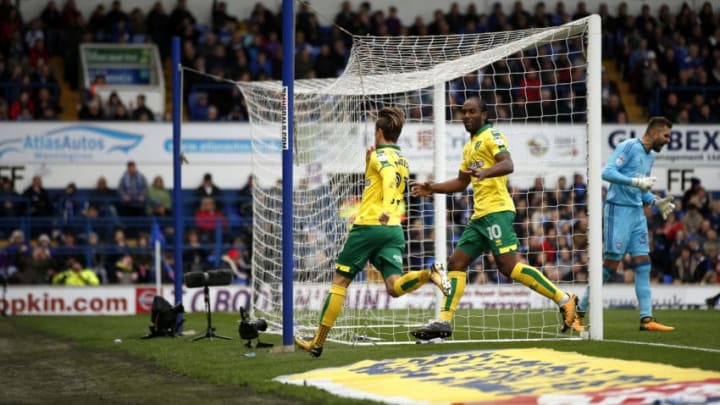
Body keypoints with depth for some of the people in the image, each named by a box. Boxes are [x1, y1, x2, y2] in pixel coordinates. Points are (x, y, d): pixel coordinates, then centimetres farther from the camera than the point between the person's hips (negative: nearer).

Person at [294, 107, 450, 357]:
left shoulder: (381, 155, -4)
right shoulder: (403, 162, 21)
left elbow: (389, 177, -26)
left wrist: (386, 209, -39)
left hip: (369, 225, -6)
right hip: (394, 230, 7)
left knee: (340, 281, 3)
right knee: (394, 287, -7)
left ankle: (318, 343, 7)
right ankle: (429, 274, -35)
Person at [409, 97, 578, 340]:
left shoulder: (491, 136, -3)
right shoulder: (470, 146, 24)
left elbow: (508, 165, -20)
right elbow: (461, 183, 35)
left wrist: (485, 172, -38)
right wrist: (432, 189, 24)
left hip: (496, 211, -9)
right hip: (479, 216, 9)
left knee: (509, 267, -17)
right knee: (456, 263, 3)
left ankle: (564, 300, -13)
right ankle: (444, 322, 3)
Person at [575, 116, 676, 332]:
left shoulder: (650, 156, 17)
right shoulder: (628, 146, -10)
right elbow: (607, 172, -20)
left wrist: (656, 202, 10)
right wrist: (636, 181, -27)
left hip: (637, 213, 8)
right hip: (618, 210, -8)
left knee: (643, 263, 1)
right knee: (610, 264, -6)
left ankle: (646, 319, -1)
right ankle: (579, 312, 5)